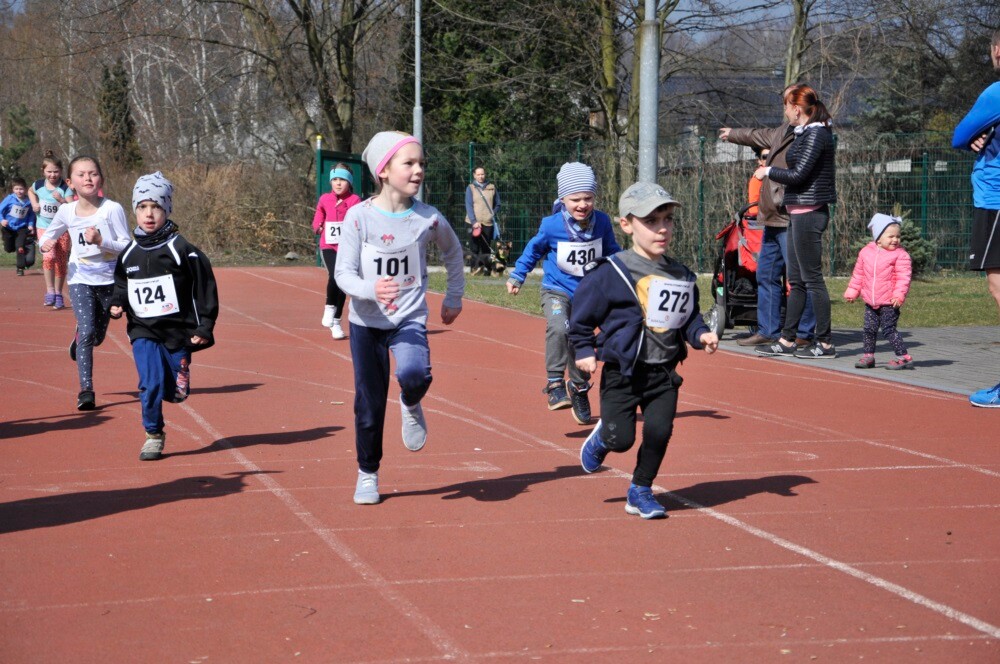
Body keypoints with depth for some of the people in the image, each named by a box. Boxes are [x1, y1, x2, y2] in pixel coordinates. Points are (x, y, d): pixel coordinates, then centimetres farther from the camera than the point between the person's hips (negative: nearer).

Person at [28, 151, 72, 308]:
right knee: (48, 256, -22)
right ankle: (50, 290, -16)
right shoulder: (38, 185, -3)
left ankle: (58, 294, 20)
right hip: (44, 226, 0)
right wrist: (34, 203, 5)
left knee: (61, 261, 5)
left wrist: (61, 200, -33)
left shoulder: (65, 188, -11)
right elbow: (30, 191, 22)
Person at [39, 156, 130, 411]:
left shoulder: (112, 209, -13)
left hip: (109, 280, 0)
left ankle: (78, 337, 52)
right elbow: (49, 234, 15)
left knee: (98, 336, 14)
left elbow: (127, 246, -12)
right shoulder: (66, 211, -3)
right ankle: (86, 390, -14)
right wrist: (45, 243, -9)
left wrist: (101, 241, -27)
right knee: (87, 332, -17)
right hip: (80, 280, 0)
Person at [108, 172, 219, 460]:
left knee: (175, 392, 3)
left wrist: (205, 328, -7)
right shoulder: (129, 254, 5)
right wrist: (117, 305, -1)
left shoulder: (182, 251, -7)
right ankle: (153, 435, 2)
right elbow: (121, 286, 20)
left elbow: (205, 289, -4)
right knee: (151, 382, -16)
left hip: (178, 331, -2)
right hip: (143, 331, 2)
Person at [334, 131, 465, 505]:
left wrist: (454, 297, 18)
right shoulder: (359, 216, -12)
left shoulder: (429, 219, -7)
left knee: (414, 374, -30)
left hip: (410, 319, 0)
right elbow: (343, 273, -15)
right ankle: (367, 474, 29)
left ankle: (411, 405, 7)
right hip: (366, 322, 0)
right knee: (369, 403, 7)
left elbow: (452, 252, 15)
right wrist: (371, 290, -34)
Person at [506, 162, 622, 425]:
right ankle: (555, 384, -21)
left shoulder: (602, 223, -9)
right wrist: (517, 276, 3)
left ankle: (579, 388, 37)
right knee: (559, 328, -32)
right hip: (556, 291, -3)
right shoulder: (551, 226, -17)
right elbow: (534, 250, 1)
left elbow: (611, 251, 10)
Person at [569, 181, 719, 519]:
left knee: (659, 431, -5)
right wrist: (584, 350, -4)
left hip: (664, 373, 4)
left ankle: (641, 491, 17)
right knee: (621, 439, -7)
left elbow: (689, 315, 16)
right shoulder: (611, 273, -11)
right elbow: (582, 313, -2)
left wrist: (700, 334, -2)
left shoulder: (681, 275, 5)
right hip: (622, 372, -4)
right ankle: (601, 438, 31)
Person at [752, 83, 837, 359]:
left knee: (812, 278, -7)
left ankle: (825, 343, -3)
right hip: (799, 213, 10)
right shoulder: (805, 133, 16)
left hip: (809, 213, -10)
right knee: (796, 280, 12)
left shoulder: (816, 134, -14)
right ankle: (786, 341, 16)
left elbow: (799, 174, -19)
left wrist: (768, 171, -4)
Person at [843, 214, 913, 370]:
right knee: (869, 329, 10)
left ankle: (904, 357, -3)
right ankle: (868, 356, 23)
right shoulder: (866, 252, 6)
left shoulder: (900, 255, -7)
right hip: (870, 302, 5)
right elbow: (858, 274, 16)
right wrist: (852, 291, 16)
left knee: (888, 329, -8)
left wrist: (899, 294, -23)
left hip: (889, 303, -5)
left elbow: (903, 277, -13)